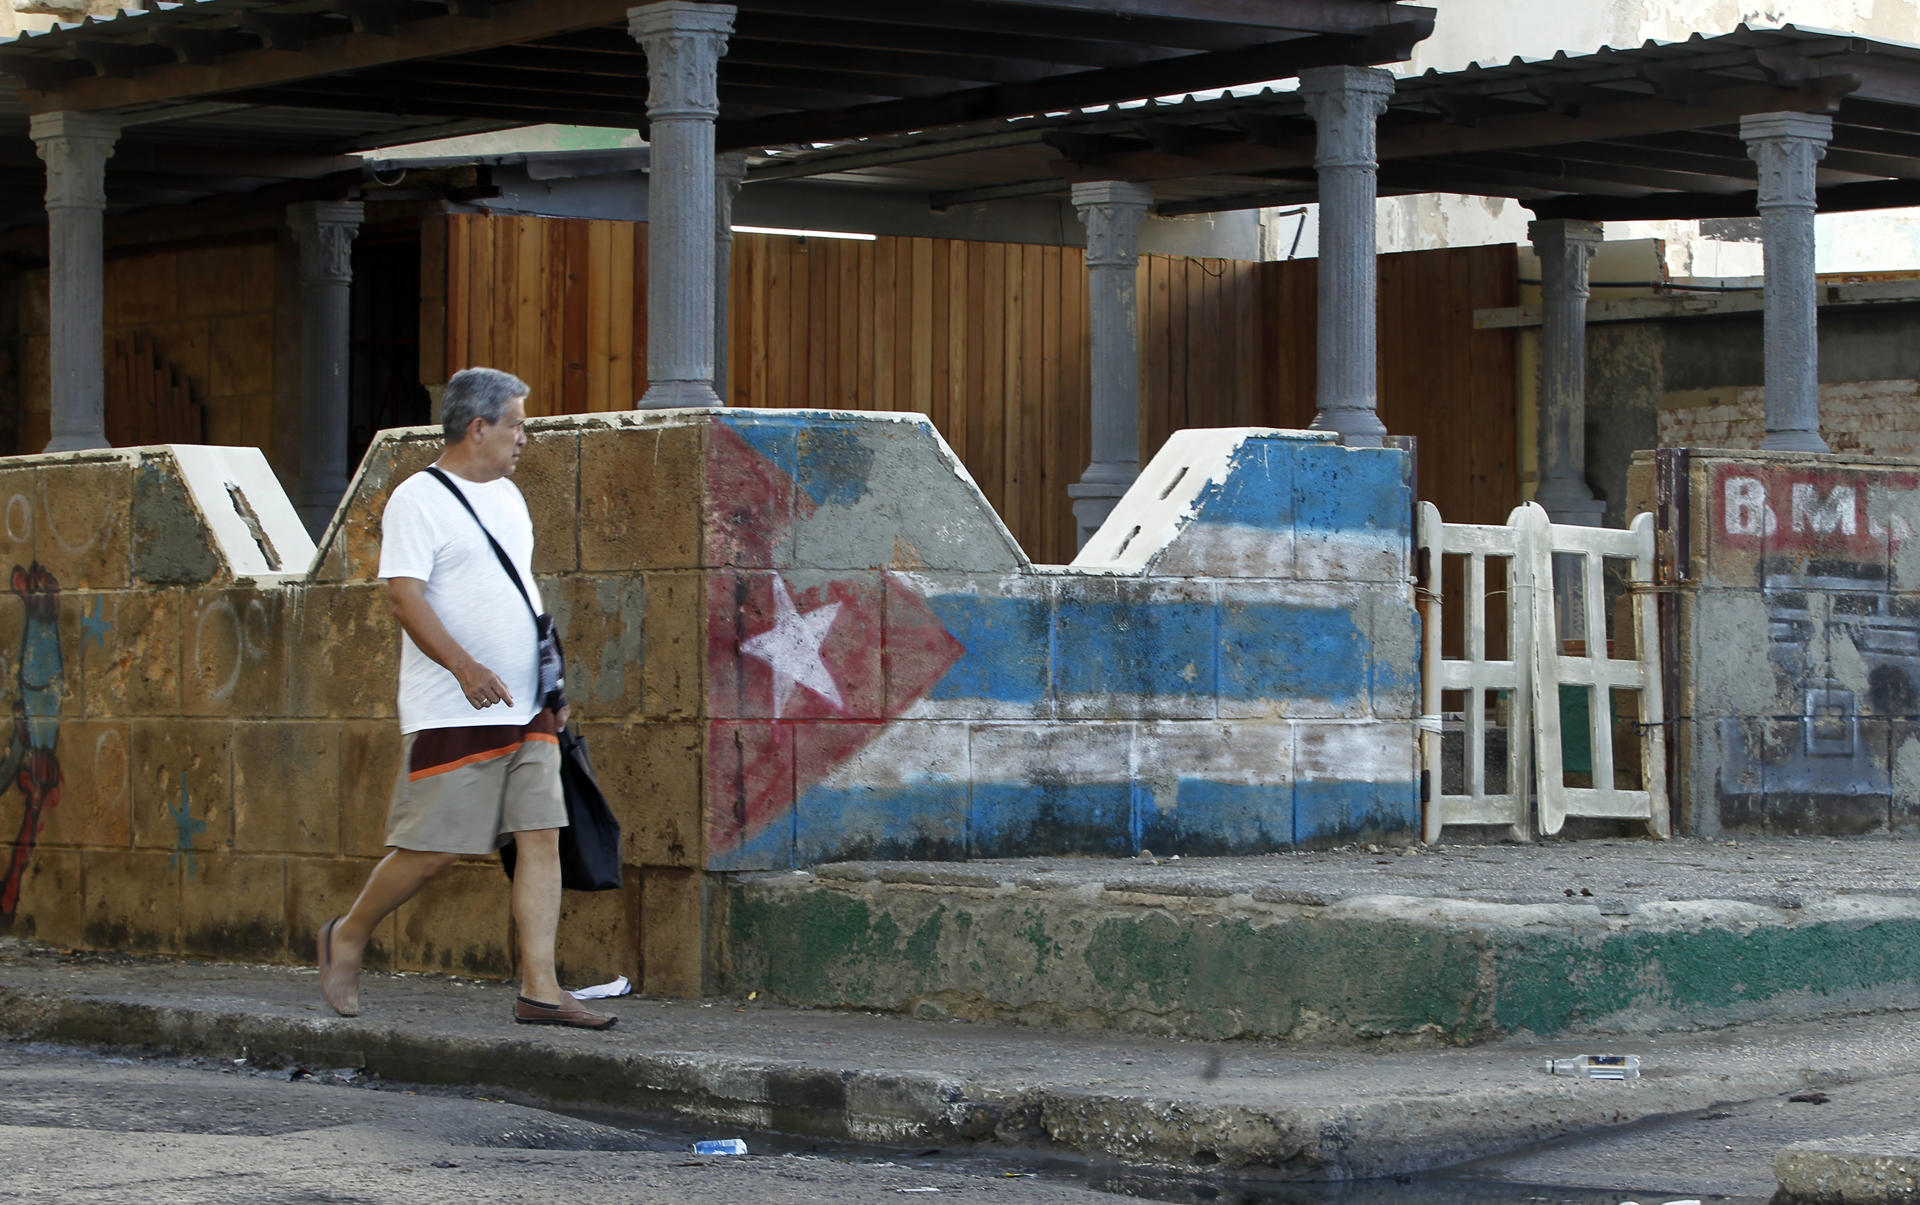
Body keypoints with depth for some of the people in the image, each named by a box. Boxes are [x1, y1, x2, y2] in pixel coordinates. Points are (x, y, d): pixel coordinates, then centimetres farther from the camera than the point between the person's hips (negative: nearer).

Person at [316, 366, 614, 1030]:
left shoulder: (507, 497, 18)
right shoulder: (418, 500, -8)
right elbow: (405, 597, -17)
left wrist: (550, 683, 24)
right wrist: (464, 665, -29)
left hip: (527, 712, 8)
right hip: (453, 715, -8)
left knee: (541, 838, -2)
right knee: (433, 849, -5)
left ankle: (539, 989, -3)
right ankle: (347, 938, 18)